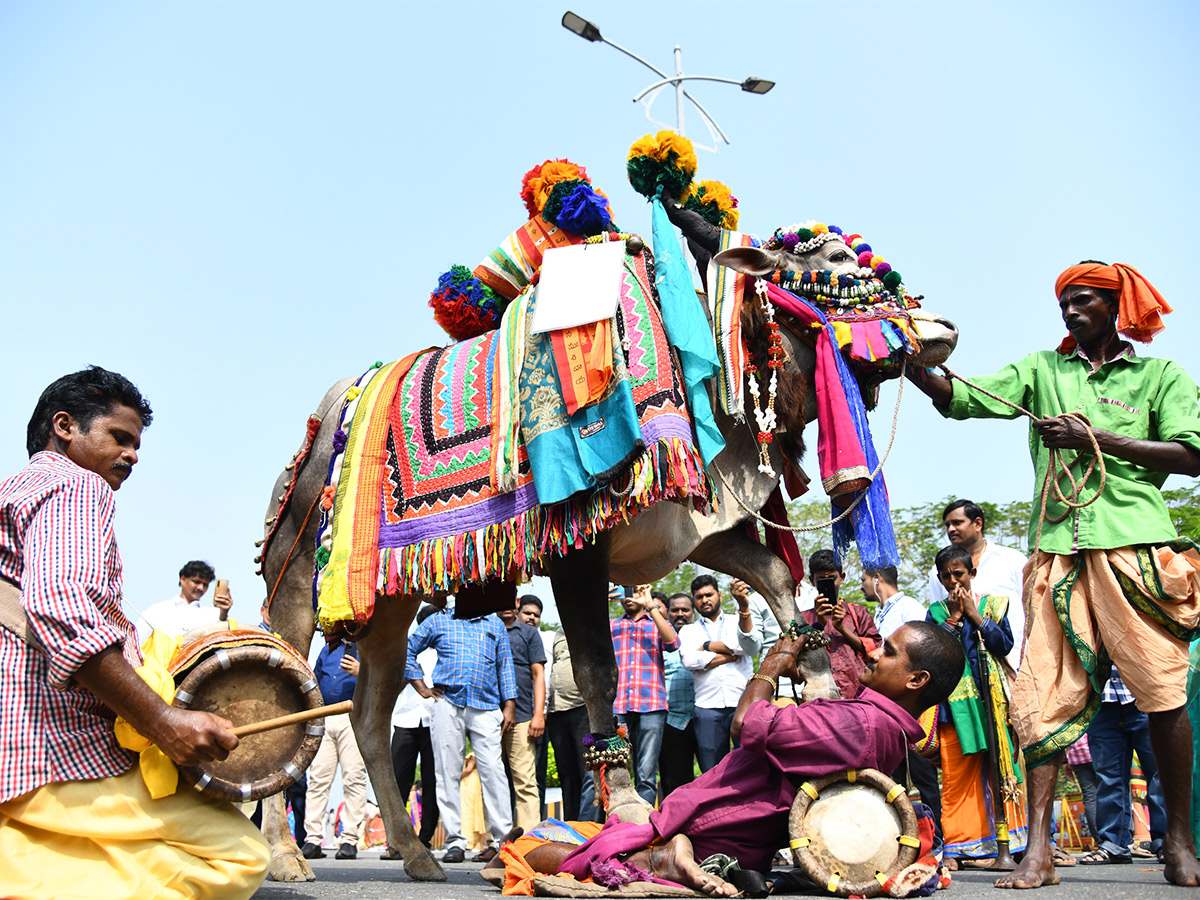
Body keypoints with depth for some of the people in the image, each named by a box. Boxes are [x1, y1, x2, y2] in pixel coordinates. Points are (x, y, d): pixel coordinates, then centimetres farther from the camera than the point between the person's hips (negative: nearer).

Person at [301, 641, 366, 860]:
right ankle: (312, 840, 1)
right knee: (318, 777, -1)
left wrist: (361, 673, -21)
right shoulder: (328, 649, 25)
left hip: (353, 720, -5)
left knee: (354, 779, -8)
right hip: (323, 718, 5)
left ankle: (349, 840, -4)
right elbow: (316, 682, 33)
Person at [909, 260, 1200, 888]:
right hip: (1058, 546, 2)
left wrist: (1097, 438, -6)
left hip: (1136, 541, -2)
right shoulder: (1041, 369, 20)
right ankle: (1038, 851, -5)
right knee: (1046, 694, -5)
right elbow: (959, 398, 10)